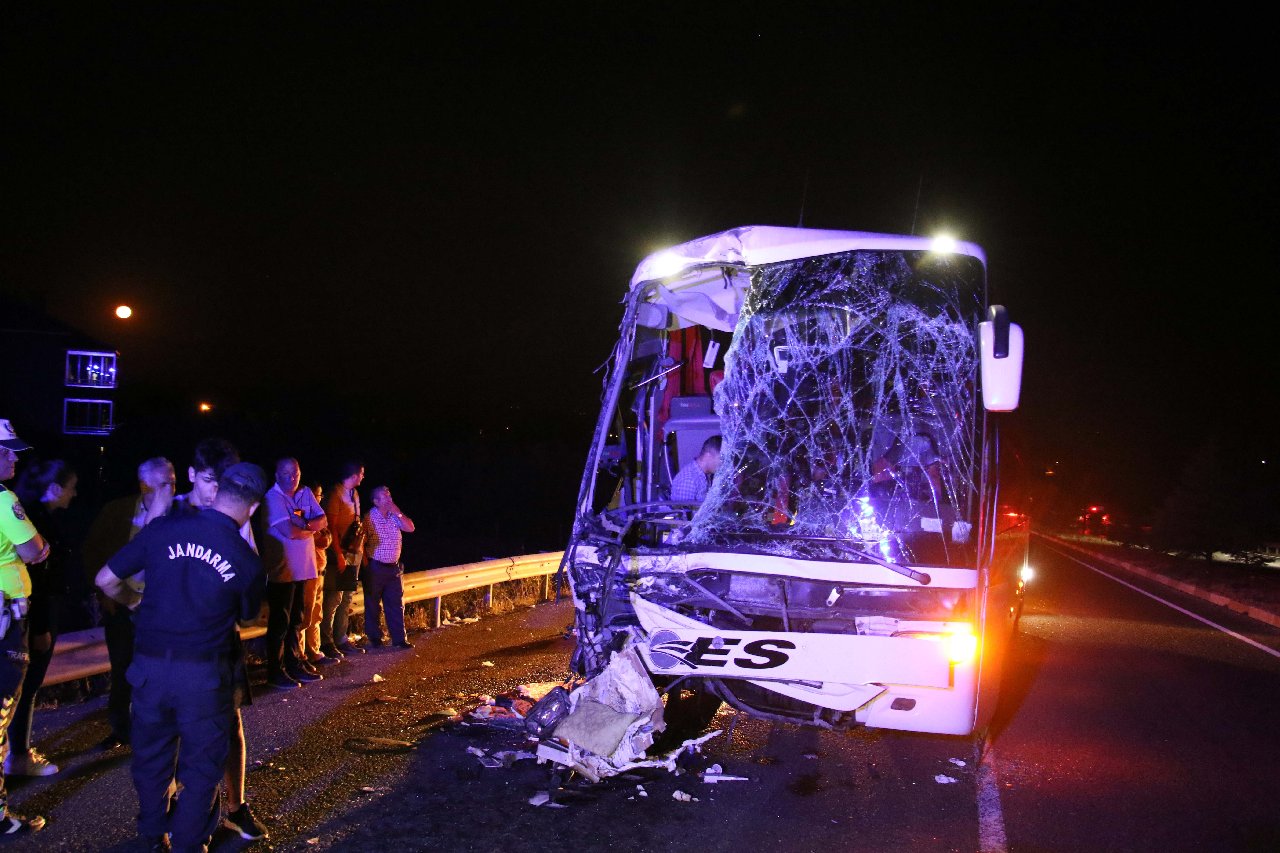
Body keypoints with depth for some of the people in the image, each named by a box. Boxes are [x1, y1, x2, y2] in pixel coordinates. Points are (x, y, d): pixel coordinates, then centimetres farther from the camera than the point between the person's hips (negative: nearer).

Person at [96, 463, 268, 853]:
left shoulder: (163, 529, -7)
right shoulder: (246, 560, -10)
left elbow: (106, 580, 1)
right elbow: (249, 616, 8)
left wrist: (137, 602, 20)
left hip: (150, 664, 3)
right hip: (204, 673, -3)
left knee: (151, 755, 22)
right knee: (202, 763, 16)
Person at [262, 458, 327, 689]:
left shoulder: (305, 494, 7)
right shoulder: (273, 498, -14)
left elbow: (323, 521, 3)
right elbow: (289, 532, -24)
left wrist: (305, 524, -17)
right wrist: (311, 528, -6)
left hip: (303, 568, 7)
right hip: (282, 570, -7)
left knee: (296, 620, 15)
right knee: (280, 622, 1)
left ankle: (295, 665, 26)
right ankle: (275, 672, 9)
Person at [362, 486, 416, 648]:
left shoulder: (394, 516, 9)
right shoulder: (369, 518, -9)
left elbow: (410, 528, 1)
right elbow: (362, 541, -12)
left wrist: (398, 513, -9)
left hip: (394, 567, 5)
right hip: (375, 567, -5)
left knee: (396, 605, 6)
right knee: (373, 606, 4)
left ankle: (399, 638, 9)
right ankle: (375, 638, 14)